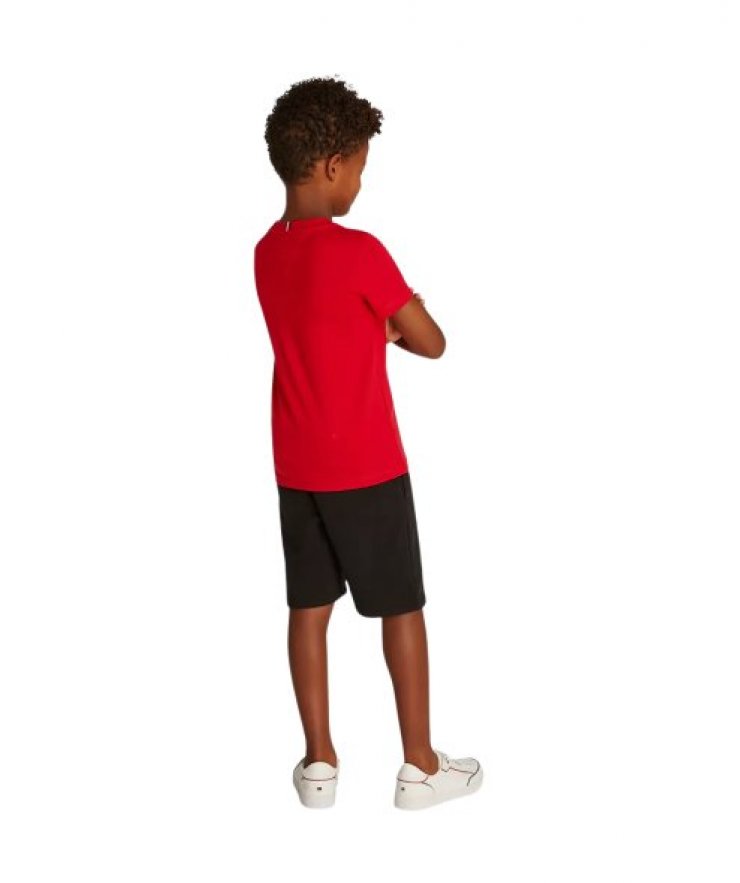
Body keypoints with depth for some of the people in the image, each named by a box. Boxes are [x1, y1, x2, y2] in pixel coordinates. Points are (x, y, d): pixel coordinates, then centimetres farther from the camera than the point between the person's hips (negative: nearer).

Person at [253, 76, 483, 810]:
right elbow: (431, 343, -9)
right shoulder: (358, 251, -19)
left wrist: (383, 324, 8)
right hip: (365, 466, -6)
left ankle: (319, 763, 20)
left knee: (309, 607, 12)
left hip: (296, 466, 7)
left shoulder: (267, 251, 4)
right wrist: (399, 325, 9)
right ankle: (420, 767, 16)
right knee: (402, 609, 7)